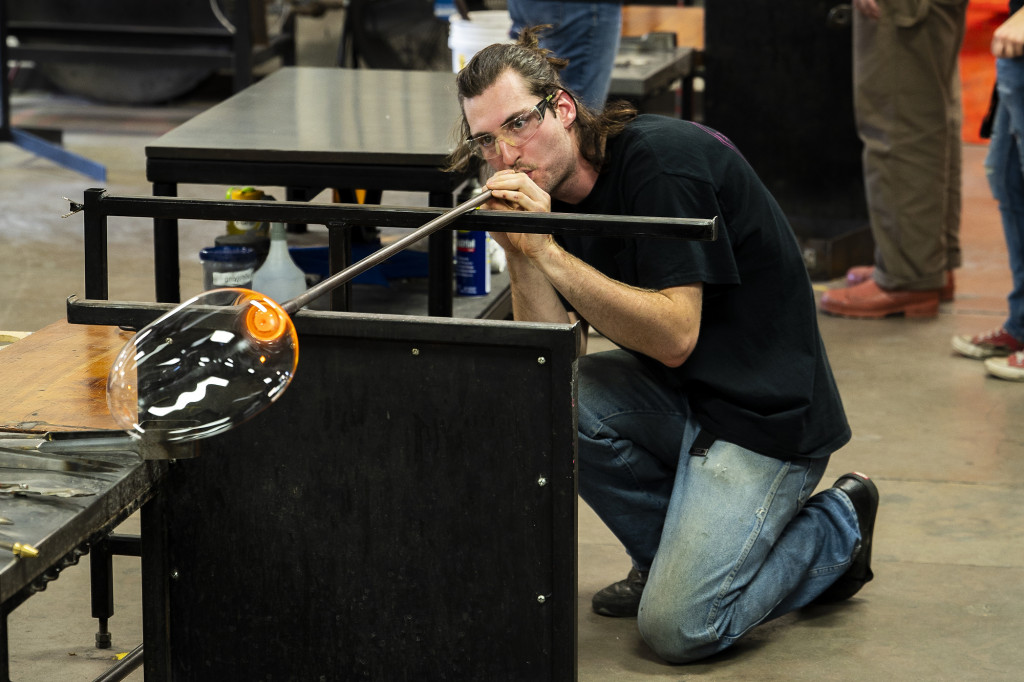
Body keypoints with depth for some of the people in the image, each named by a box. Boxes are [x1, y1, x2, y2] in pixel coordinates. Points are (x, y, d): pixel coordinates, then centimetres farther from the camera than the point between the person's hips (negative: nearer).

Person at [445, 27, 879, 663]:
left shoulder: (663, 158, -19)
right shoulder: (556, 191, 4)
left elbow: (674, 338, -24)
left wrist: (548, 251, -26)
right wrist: (520, 251, -19)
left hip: (770, 413, -8)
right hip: (681, 399, 8)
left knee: (679, 628, -18)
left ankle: (835, 529, 9)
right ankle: (671, 553, 6)